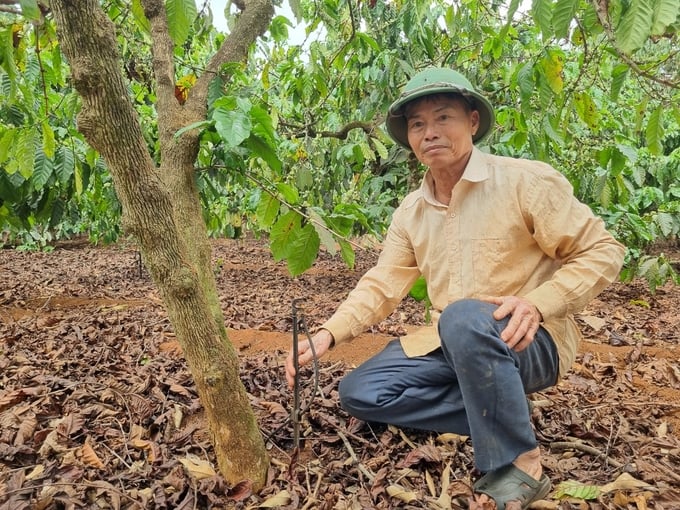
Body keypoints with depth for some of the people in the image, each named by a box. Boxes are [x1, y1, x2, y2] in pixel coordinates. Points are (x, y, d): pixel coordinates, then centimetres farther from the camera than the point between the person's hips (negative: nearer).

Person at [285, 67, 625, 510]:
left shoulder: (528, 181, -12)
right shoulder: (410, 213, 6)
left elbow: (602, 251, -9)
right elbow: (381, 285, 4)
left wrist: (537, 304, -25)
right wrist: (329, 333, -12)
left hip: (529, 341, -6)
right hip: (452, 344, 7)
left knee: (464, 318, -38)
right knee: (359, 392, -7)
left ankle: (519, 465, -18)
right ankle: (503, 414, -3)